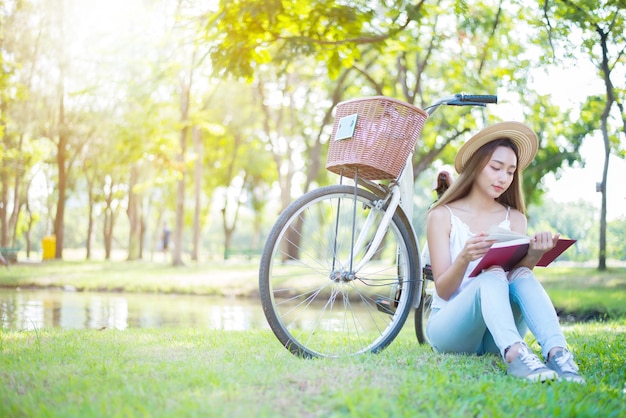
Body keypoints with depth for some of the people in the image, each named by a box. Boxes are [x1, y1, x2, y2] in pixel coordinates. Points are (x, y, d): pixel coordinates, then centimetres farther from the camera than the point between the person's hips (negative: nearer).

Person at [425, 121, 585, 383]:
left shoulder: (514, 219, 10)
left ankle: (557, 353, -48)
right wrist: (464, 259, -28)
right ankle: (515, 357, -56)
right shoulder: (443, 216, 0)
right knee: (491, 276, -32)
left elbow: (516, 276, -6)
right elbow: (443, 290, -8)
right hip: (449, 327, -3)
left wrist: (534, 255, -27)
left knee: (522, 277, -27)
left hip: (496, 338, 3)